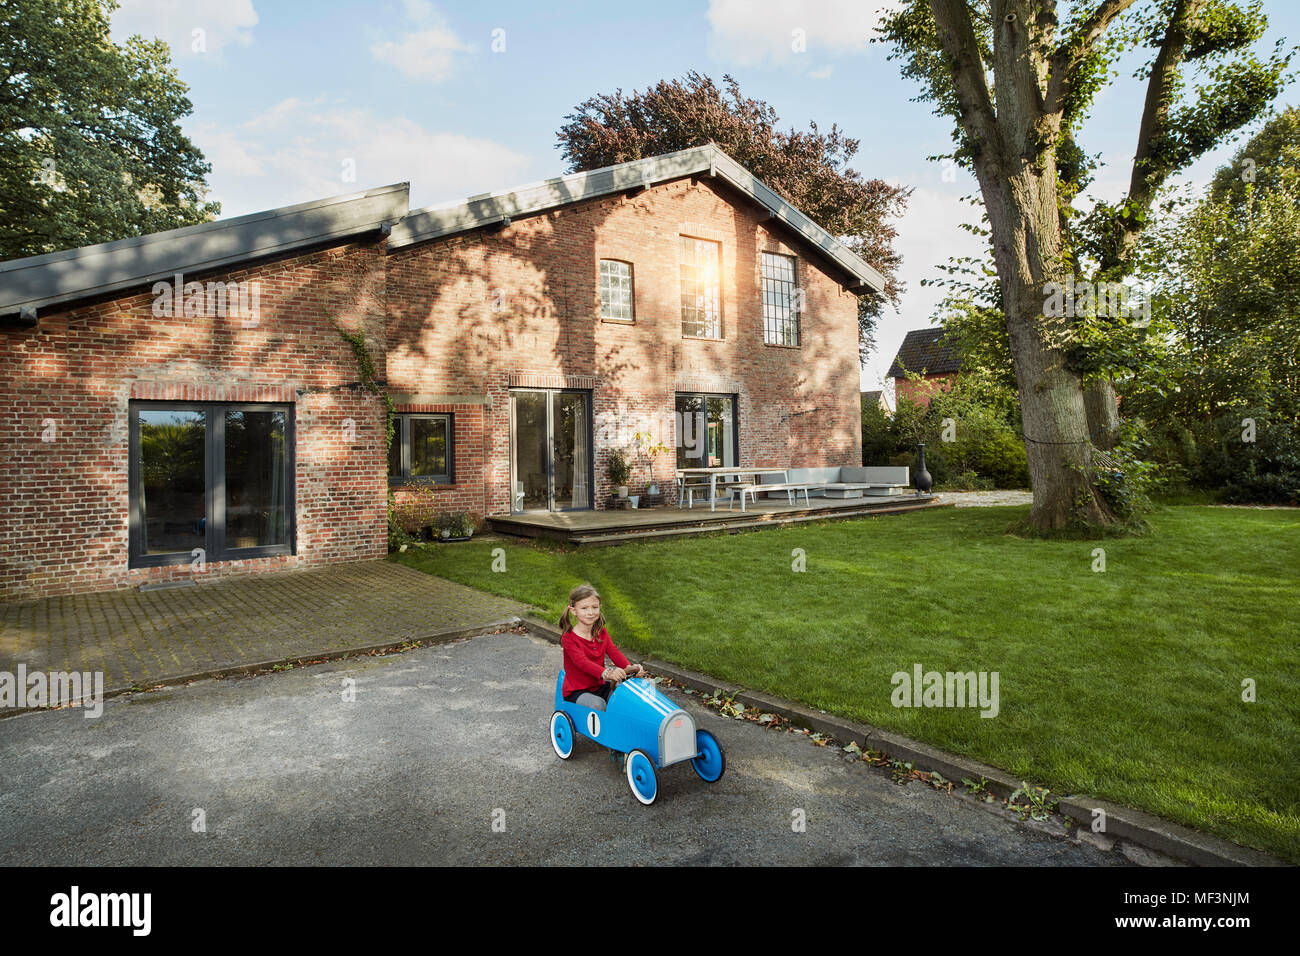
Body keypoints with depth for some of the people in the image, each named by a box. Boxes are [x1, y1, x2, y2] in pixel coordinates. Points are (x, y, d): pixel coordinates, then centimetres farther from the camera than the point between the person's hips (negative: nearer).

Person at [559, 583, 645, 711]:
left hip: (600, 686, 6)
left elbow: (614, 652, -8)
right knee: (597, 704, -32)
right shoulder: (568, 639, -16)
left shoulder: (602, 633, 6)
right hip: (576, 692, -5)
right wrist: (606, 673, -50)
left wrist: (628, 667, -31)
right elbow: (582, 662, -31)